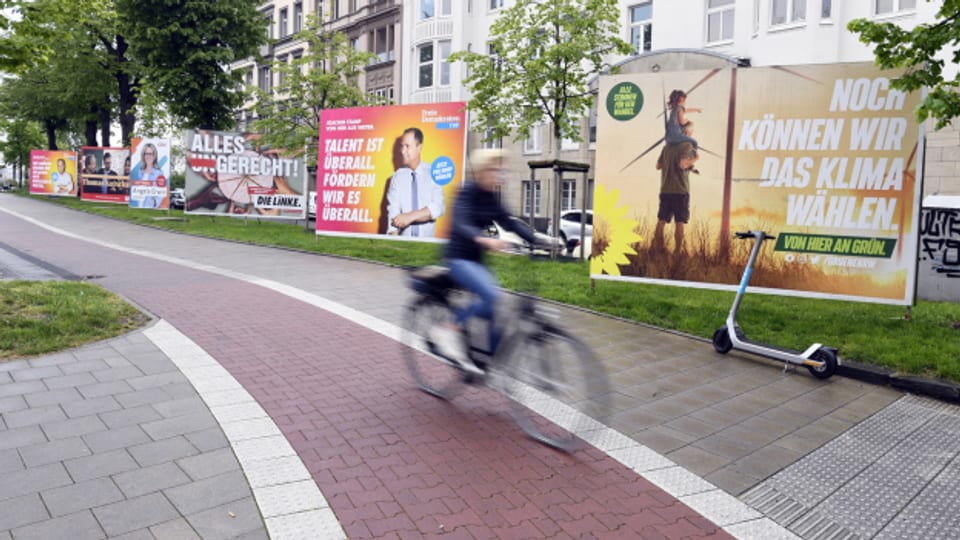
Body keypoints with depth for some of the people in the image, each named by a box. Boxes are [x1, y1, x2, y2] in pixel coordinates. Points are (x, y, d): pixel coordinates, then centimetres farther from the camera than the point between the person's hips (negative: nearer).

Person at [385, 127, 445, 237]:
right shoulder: (397, 176, 3)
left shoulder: (433, 173, 2)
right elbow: (393, 210, -5)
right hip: (403, 239, 1)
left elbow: (438, 207, -9)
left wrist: (411, 216, -20)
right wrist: (393, 237, -20)